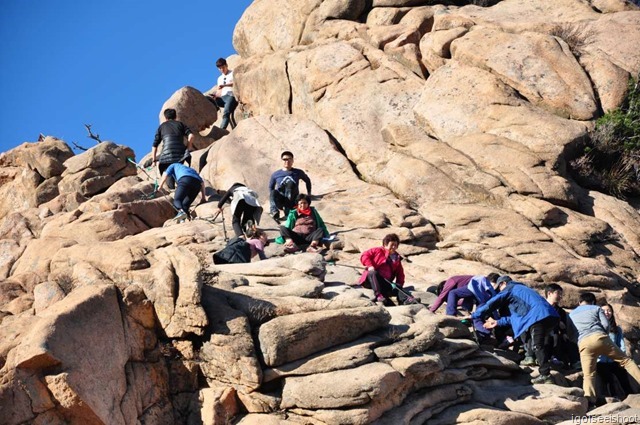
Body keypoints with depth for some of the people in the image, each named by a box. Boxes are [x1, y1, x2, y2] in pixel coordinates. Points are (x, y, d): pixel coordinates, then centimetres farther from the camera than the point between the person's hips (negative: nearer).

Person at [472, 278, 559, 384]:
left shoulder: (509, 289, 12)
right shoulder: (521, 290, 38)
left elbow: (491, 304, 10)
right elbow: (517, 314, 37)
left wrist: (473, 316, 19)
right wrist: (498, 322, 39)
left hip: (539, 317, -9)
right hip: (551, 316, 9)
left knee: (538, 347, -9)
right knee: (540, 346, 18)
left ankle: (545, 375, -17)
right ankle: (545, 372, 18)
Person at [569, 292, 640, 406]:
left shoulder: (571, 314, 29)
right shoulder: (596, 308, 20)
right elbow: (606, 325, 9)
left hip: (583, 343, 2)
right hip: (600, 337, -1)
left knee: (588, 374, 0)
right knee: (625, 360, 9)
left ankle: (590, 399, -23)